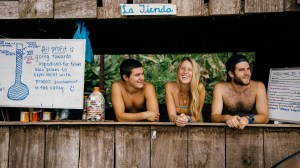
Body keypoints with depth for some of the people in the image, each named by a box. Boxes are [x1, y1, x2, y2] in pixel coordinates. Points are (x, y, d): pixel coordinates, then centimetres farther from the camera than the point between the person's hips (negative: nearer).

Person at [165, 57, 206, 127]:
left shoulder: (200, 87, -15)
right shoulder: (170, 86, -12)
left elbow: (196, 116, -12)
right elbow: (171, 115, -15)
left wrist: (187, 119, -31)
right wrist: (176, 119, -36)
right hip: (176, 126, 1)